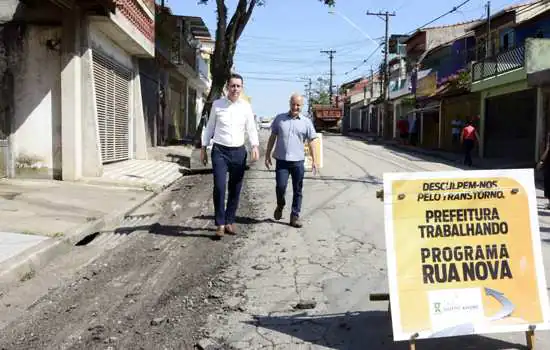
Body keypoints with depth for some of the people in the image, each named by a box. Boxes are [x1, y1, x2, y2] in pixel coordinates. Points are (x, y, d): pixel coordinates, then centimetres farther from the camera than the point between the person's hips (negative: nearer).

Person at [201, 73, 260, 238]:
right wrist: (203, 148, 7)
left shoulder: (246, 107, 4)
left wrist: (255, 146, -13)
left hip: (239, 151, 2)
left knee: (235, 189, 8)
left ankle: (229, 222, 22)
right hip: (220, 151, -2)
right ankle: (220, 224, 0)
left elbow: (251, 128, 3)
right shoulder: (217, 104, 2)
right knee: (219, 187, -11)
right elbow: (209, 127, 9)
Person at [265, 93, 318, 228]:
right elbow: (272, 137, 11)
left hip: (298, 161, 1)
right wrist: (267, 155, 8)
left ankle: (295, 216, 15)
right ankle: (280, 205, 23)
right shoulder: (279, 118, 6)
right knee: (280, 186, -8)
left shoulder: (306, 122, 5)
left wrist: (314, 160, 0)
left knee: (297, 190, 4)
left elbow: (311, 142, 6)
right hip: (281, 160, 0)